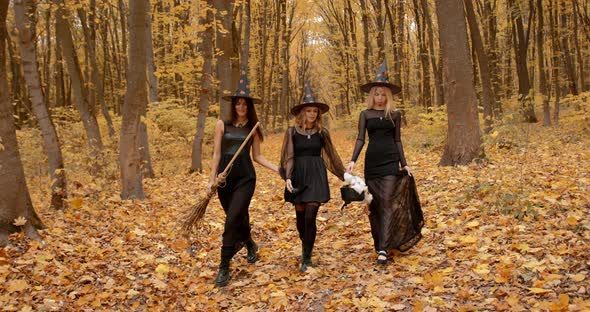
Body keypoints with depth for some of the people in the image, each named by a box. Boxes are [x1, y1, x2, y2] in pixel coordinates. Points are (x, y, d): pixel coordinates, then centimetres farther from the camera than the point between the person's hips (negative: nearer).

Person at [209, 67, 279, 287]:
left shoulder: (253, 128, 5)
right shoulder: (222, 124, 2)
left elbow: (257, 156, 11)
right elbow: (216, 154, 3)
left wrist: (278, 169, 2)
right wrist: (212, 180, 0)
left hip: (245, 178, -1)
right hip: (225, 177, 1)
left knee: (233, 219, -13)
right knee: (238, 217, 15)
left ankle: (224, 267, -6)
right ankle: (250, 245, 46)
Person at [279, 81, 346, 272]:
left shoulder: (322, 133, 3)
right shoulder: (292, 132, 0)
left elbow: (332, 156, 11)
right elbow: (288, 157, -2)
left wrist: (344, 175, 12)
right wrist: (287, 177, -14)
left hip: (316, 176, 0)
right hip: (298, 176, 1)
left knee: (310, 217, -9)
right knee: (300, 216, 9)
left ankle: (306, 258, 0)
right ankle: (306, 247, 35)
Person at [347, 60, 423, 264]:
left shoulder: (395, 114, 7)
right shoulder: (365, 114, 7)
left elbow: (397, 140, 9)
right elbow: (360, 139, 0)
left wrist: (404, 164, 4)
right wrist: (353, 161, -13)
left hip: (391, 161, -1)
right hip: (372, 161, 1)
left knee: (388, 203, -10)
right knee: (375, 204, 6)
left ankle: (383, 249, -15)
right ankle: (380, 243, 19)